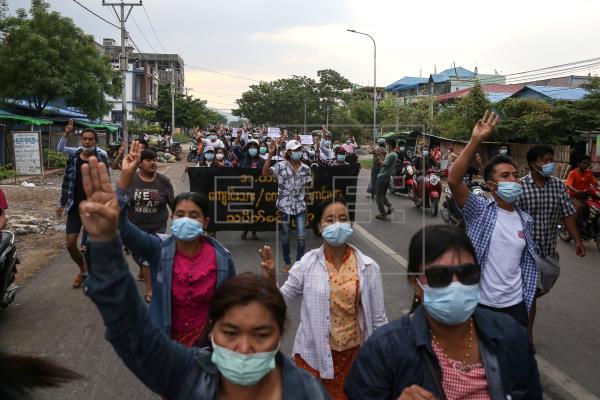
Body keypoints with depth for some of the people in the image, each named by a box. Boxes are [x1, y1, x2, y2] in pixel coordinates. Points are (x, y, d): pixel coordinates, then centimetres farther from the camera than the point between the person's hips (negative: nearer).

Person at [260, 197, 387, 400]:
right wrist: (270, 279, -19)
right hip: (313, 355, 0)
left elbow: (378, 319, -1)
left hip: (354, 354, 1)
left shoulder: (368, 267, -7)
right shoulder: (307, 263, -8)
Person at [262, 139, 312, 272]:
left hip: (300, 207, 2)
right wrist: (270, 155, -27)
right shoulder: (281, 166, -7)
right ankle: (287, 263, 27)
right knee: (285, 237, 10)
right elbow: (265, 173, -21)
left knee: (301, 237, -3)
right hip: (284, 207, -2)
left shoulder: (306, 168, 2)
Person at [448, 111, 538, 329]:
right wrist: (475, 140, -31)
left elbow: (528, 265, 11)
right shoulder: (479, 210, -10)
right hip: (478, 303, -4)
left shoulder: (526, 221, 5)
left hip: (514, 305, 4)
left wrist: (526, 304, 8)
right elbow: (453, 180, -27)